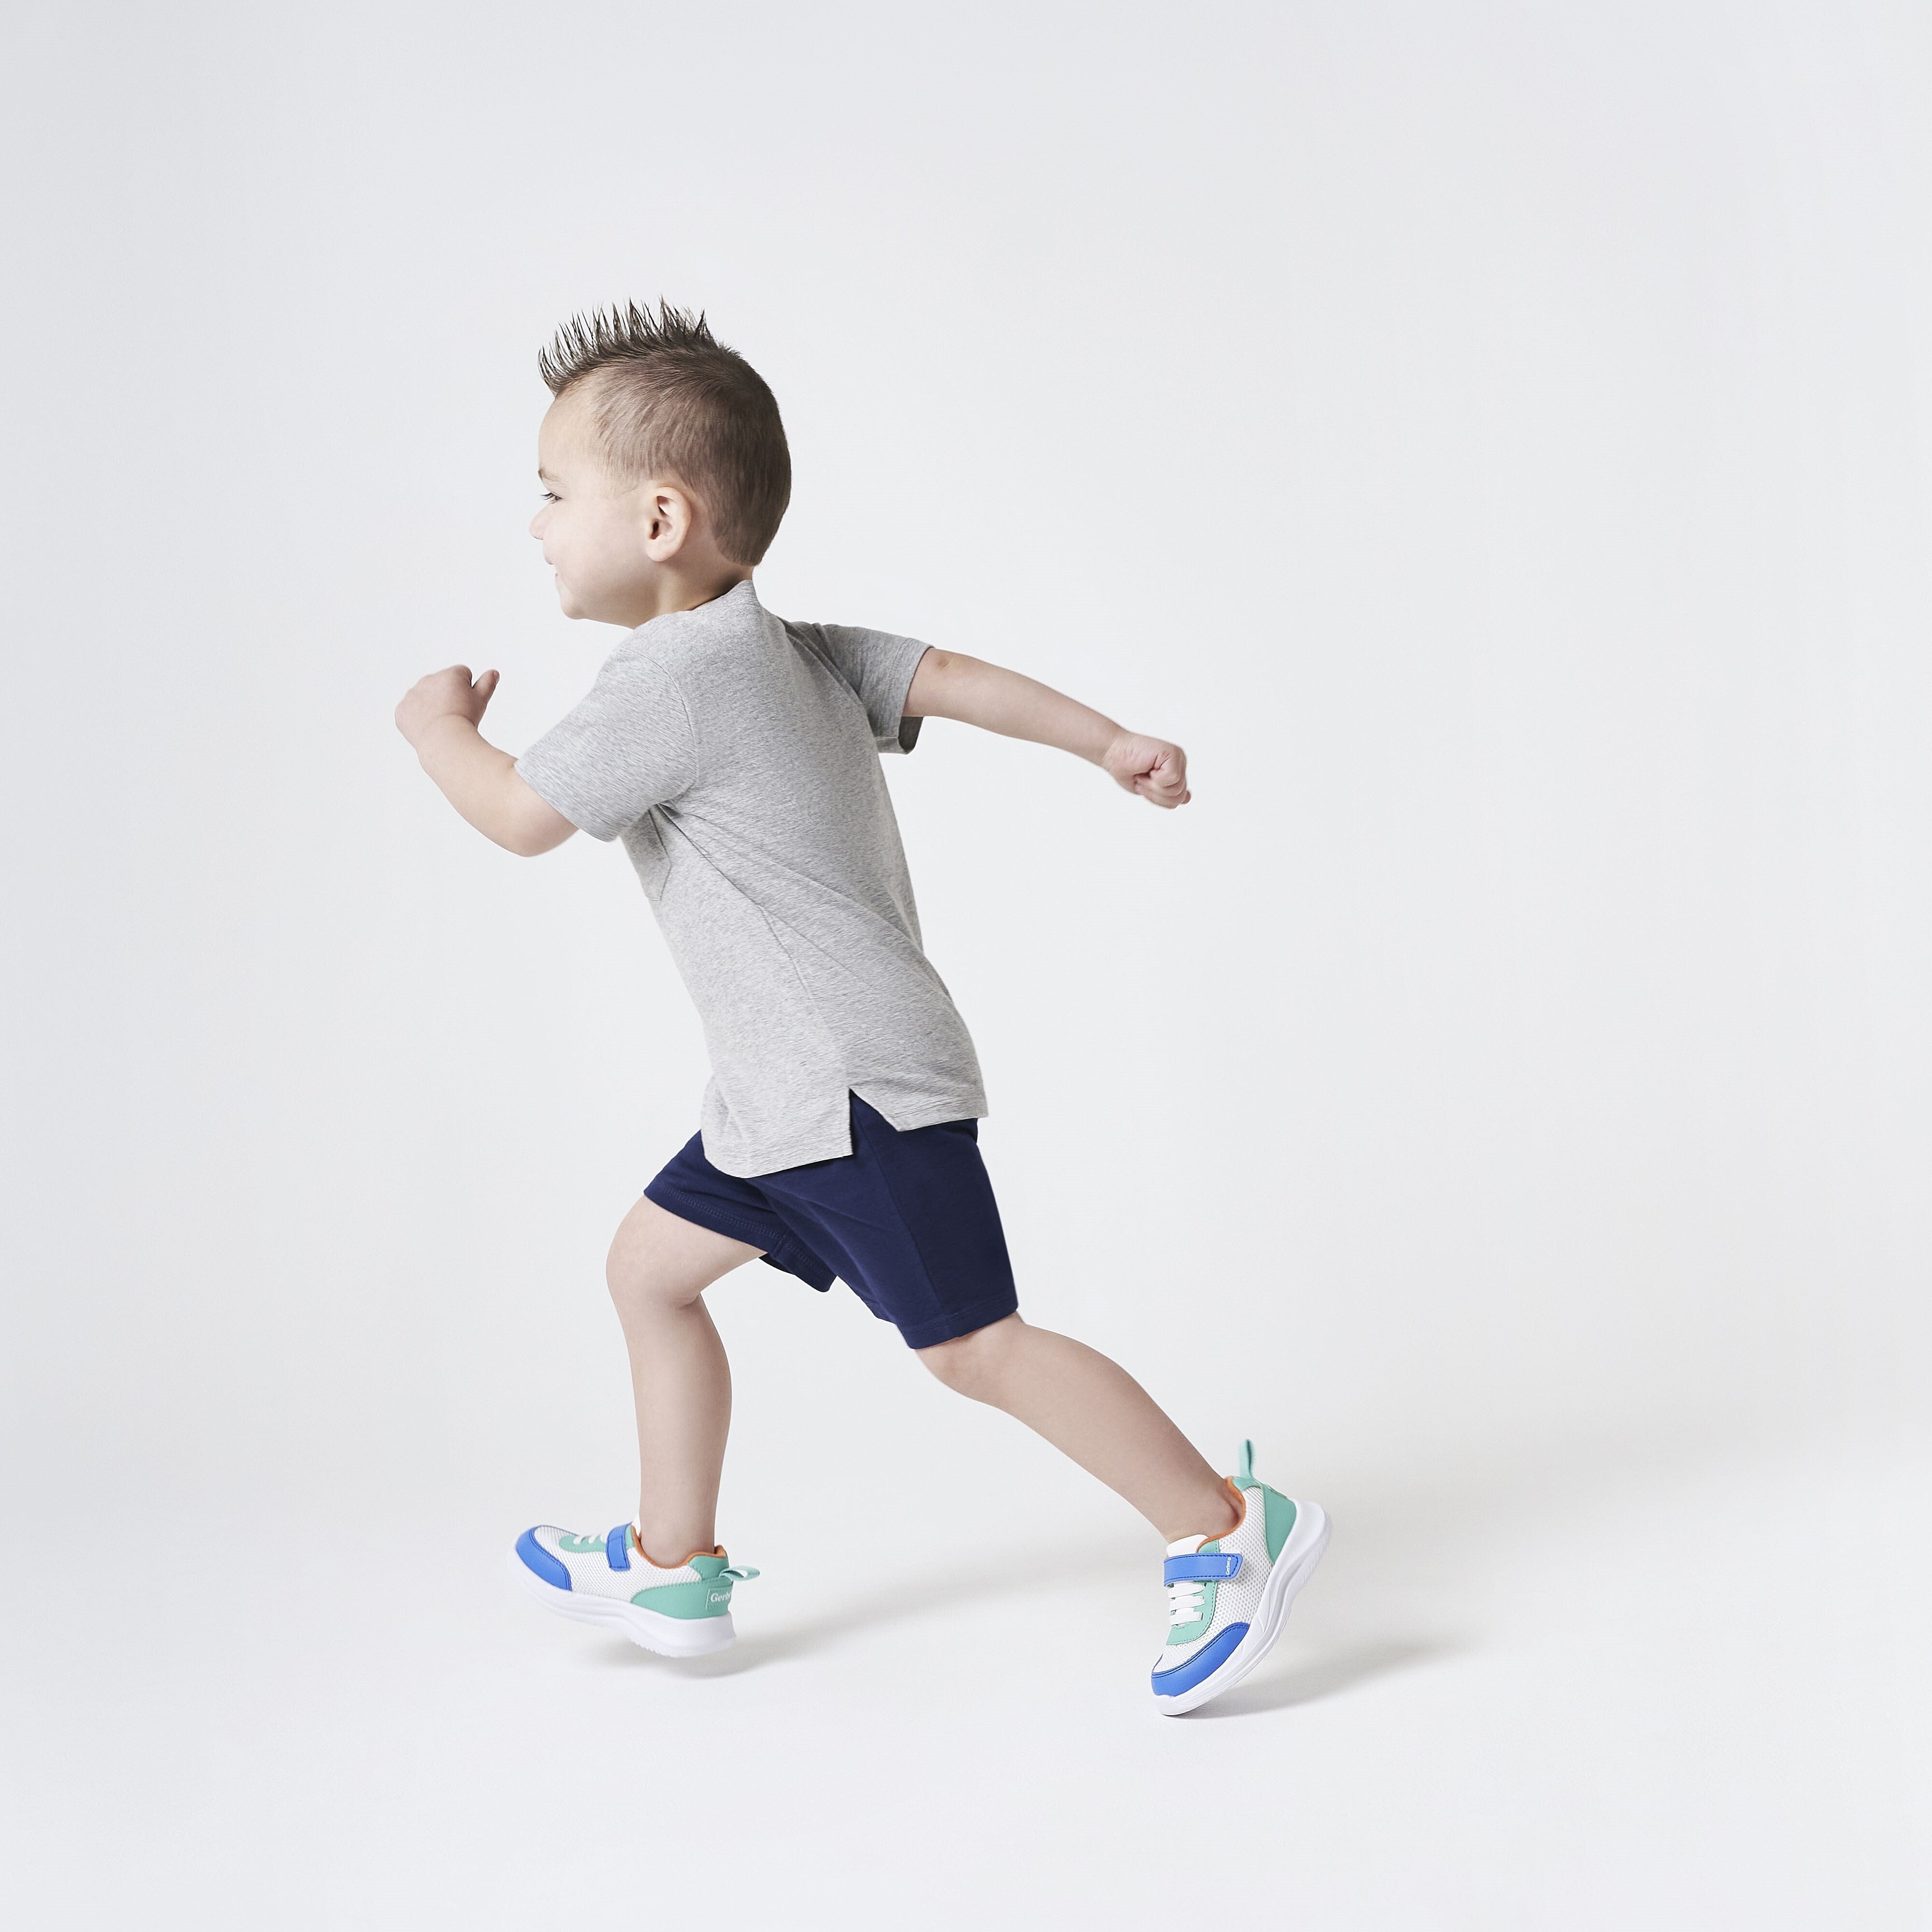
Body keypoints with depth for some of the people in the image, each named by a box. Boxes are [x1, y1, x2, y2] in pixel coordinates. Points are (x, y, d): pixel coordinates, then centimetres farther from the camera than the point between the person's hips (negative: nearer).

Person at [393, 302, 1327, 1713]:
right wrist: (1110, 740, 1)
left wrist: (439, 727, 6)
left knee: (974, 1345, -8)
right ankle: (672, 1569, 26)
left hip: (859, 1087, -11)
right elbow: (950, 676, 6)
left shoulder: (673, 680, -18)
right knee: (652, 1266, 16)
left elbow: (520, 816, -14)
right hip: (789, 1092, 11)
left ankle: (1227, 1533, 1)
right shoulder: (789, 648, 11)